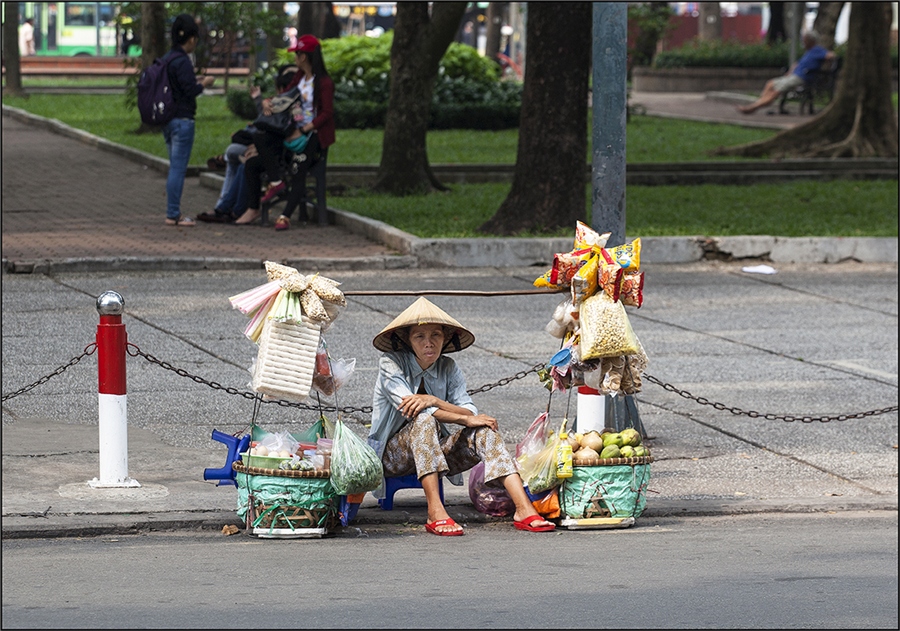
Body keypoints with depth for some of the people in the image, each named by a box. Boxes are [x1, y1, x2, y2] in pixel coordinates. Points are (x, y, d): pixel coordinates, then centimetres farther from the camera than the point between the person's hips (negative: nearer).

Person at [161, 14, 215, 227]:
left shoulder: (167, 58, 11)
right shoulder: (182, 61, -17)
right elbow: (190, 91, -18)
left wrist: (195, 82, 16)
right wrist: (204, 84, -1)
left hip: (167, 119, 9)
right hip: (182, 120, -9)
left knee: (175, 167, 15)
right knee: (178, 168, -5)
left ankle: (173, 213, 18)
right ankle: (173, 214, -3)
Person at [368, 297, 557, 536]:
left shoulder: (448, 368, 2)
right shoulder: (391, 364, -10)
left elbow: (471, 414, -11)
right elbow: (408, 407, -25)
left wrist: (435, 401, -30)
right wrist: (466, 419, -26)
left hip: (435, 451, 4)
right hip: (393, 455, -4)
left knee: (483, 432, -20)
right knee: (423, 418, -34)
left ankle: (524, 509, -35)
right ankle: (435, 512, -46)